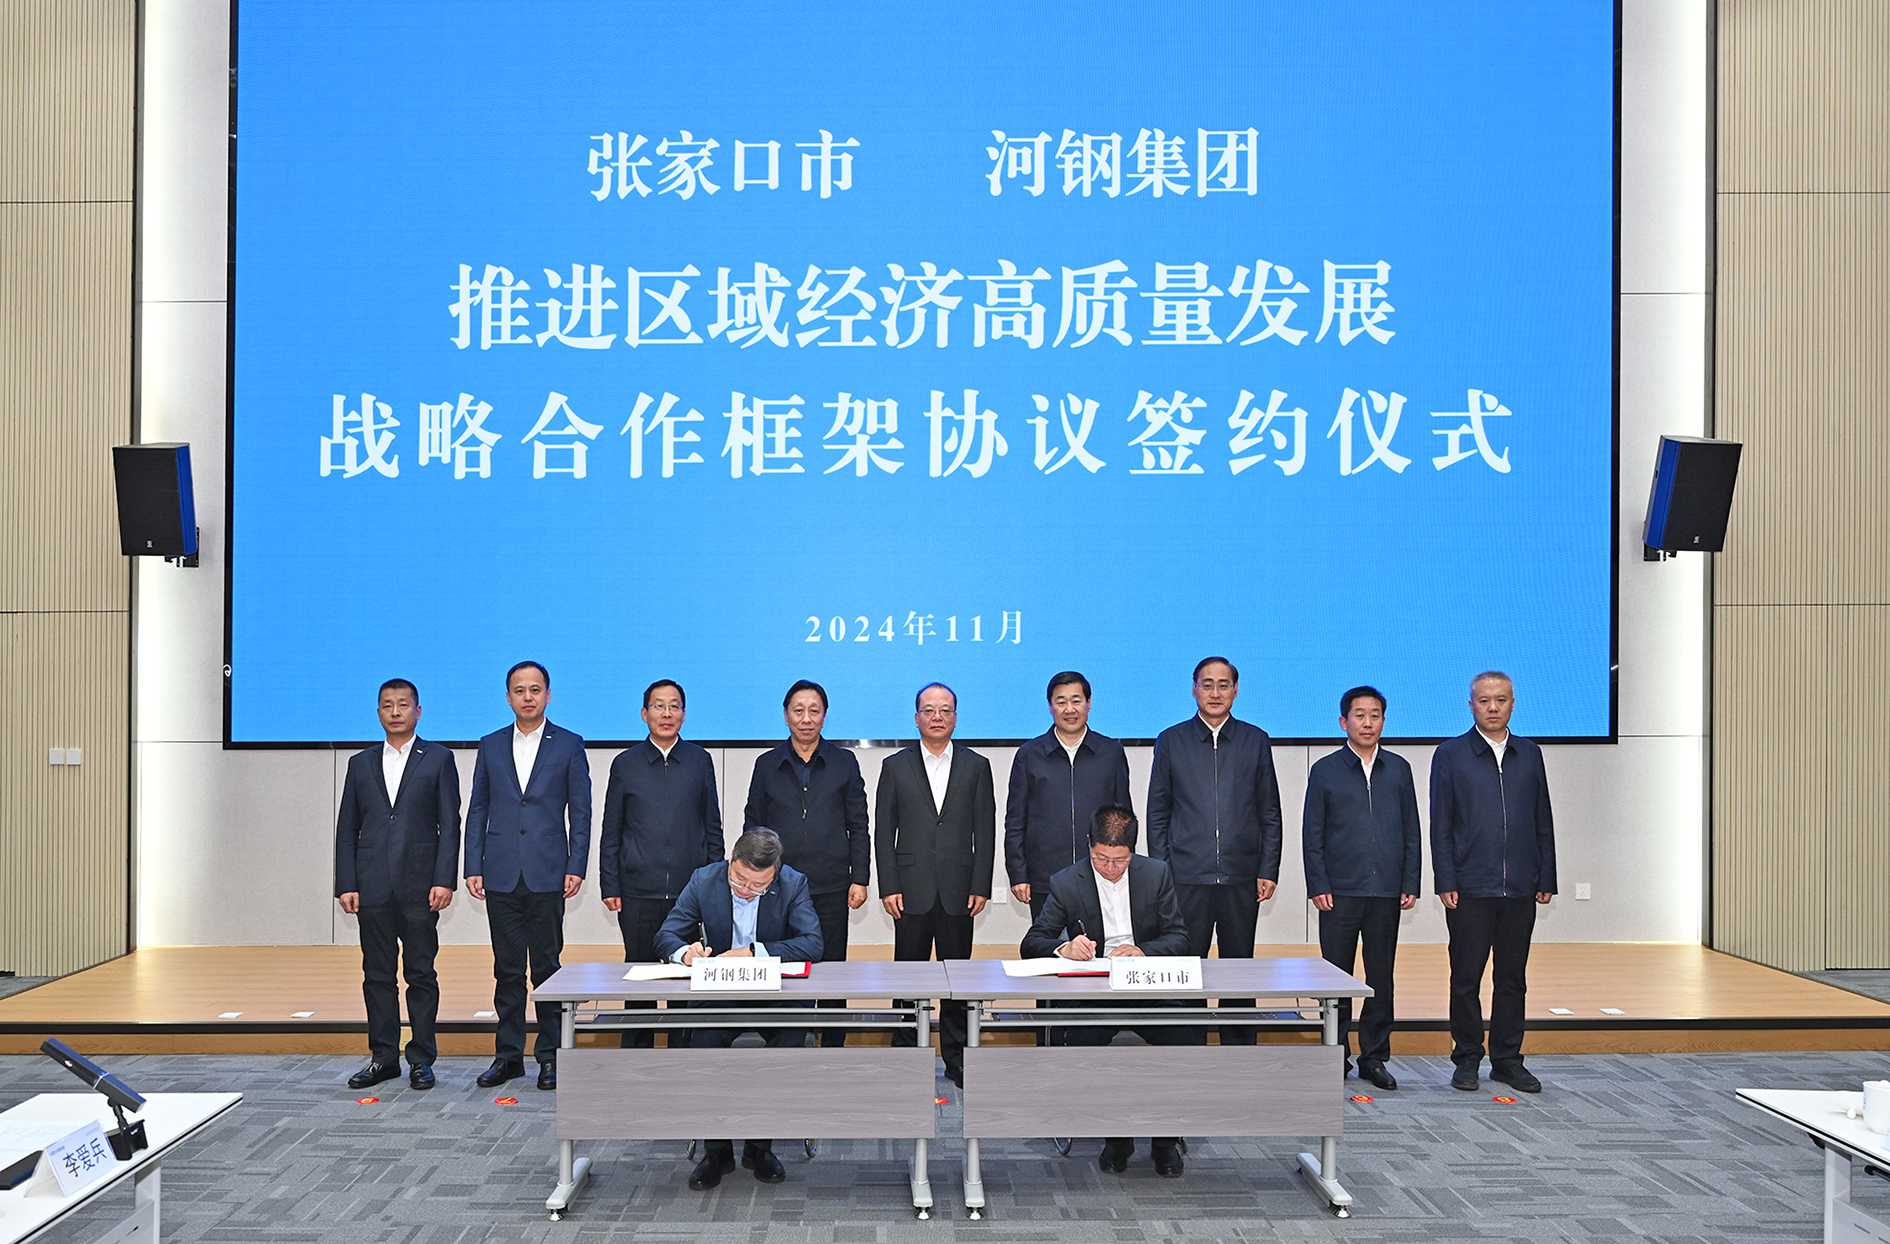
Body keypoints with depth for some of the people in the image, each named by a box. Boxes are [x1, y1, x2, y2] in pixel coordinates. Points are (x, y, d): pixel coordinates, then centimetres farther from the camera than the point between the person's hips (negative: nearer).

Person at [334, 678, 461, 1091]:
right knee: (377, 975, 7)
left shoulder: (438, 759, 4)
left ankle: (421, 1059, 8)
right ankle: (383, 1057, 15)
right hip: (373, 887, 3)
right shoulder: (361, 763, 13)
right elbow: (346, 829, 11)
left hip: (419, 886, -3)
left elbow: (449, 824, 0)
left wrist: (445, 880, -9)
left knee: (421, 974, 1)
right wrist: (346, 884, 1)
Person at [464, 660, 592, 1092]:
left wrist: (576, 867, -6)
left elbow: (580, 812, 2)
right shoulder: (490, 747, 10)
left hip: (547, 874, -2)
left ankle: (550, 1056, 10)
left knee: (547, 967, 2)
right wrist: (473, 868, 3)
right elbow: (477, 810, 10)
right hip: (502, 876, 2)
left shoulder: (569, 745, 3)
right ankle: (508, 1054, 16)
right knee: (507, 970, 8)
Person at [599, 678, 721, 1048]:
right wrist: (609, 886, 2)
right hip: (639, 892, 0)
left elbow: (713, 827, 11)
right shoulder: (626, 763, 5)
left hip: (690, 889, 0)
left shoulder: (699, 761, 7)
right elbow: (611, 832, 8)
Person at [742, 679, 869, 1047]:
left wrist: (859, 878, 0)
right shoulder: (767, 765, 7)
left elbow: (858, 826, 6)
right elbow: (752, 824, 10)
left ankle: (833, 1049, 13)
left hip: (830, 888, 0)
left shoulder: (844, 763, 6)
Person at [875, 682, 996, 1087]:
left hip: (958, 891, 1)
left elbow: (985, 832, 5)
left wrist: (981, 886, -3)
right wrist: (888, 887, -5)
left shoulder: (976, 766, 7)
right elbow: (883, 833, 3)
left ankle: (956, 1058, 15)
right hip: (912, 891, -1)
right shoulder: (895, 766, 5)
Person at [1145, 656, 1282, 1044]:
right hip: (1187, 877, -1)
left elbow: (1270, 814, 9)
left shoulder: (1256, 742, 8)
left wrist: (1269, 871, 2)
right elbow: (1157, 814, 7)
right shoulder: (1171, 741, 6)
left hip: (1241, 878, 1)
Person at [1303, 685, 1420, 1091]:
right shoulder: (1325, 771, 3)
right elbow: (1312, 834, 1)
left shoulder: (1398, 769, 10)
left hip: (1386, 891, 2)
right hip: (1340, 891, -2)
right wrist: (1318, 886, -6)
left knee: (1381, 978, 6)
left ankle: (1374, 1057, 16)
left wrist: (1410, 884, 3)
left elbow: (1412, 831, 11)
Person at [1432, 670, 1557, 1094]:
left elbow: (1543, 822, 12)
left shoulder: (1529, 755, 11)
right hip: (1470, 889, -3)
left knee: (1512, 979, 9)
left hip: (1519, 889, 3)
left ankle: (1508, 1059, 18)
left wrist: (1546, 880, 6)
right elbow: (1440, 825, -2)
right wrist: (1446, 882, -8)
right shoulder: (1451, 754, 1)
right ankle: (1467, 1059, 13)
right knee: (1466, 978, 3)